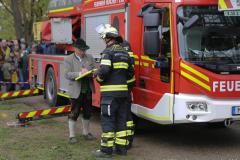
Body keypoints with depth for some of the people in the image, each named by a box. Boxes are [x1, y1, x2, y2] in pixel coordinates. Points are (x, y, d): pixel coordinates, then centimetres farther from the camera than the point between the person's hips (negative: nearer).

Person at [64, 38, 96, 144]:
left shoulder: (89, 58, 9)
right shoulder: (69, 59, -3)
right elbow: (67, 74, -12)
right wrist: (79, 74, -25)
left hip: (88, 90, 4)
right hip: (76, 90, -4)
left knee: (87, 112, 13)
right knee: (74, 113, 1)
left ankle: (86, 132, 29)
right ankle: (72, 136, 9)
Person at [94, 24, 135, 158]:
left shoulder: (108, 51, -9)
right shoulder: (124, 52, 14)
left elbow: (104, 71, -20)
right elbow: (131, 72, 16)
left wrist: (99, 78, -1)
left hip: (110, 92, -7)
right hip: (123, 91, 7)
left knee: (108, 119, -3)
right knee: (121, 119, 11)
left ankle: (106, 150, 0)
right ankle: (122, 147, 16)